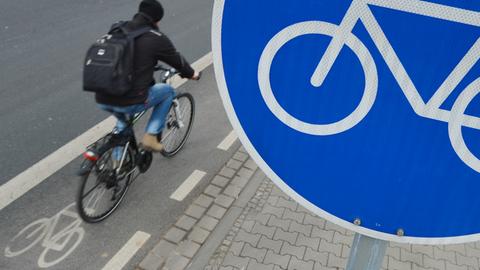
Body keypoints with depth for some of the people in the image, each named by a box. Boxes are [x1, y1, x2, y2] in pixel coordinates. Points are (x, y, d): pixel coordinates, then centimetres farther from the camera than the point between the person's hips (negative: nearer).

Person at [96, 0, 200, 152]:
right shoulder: (156, 38, -4)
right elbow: (177, 60, 10)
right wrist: (191, 74, 32)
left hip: (102, 101, 6)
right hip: (130, 102, -6)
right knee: (168, 91, 19)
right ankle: (150, 137, 13)